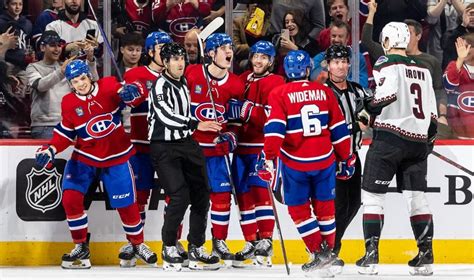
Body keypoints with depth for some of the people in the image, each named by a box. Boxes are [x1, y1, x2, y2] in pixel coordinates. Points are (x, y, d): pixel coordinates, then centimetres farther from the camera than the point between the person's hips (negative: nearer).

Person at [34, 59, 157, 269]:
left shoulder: (108, 87, -11)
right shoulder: (68, 103, -5)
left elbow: (130, 91, -16)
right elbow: (65, 133, 2)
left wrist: (131, 90, -40)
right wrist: (50, 150, -13)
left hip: (116, 157, -2)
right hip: (84, 157, 2)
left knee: (126, 203, 3)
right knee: (71, 198, -13)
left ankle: (138, 243, 27)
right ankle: (81, 247, 3)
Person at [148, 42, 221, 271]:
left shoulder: (183, 83, 13)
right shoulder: (160, 86, -14)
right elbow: (167, 116, -26)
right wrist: (196, 125, -32)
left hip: (186, 144, 8)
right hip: (164, 148, -8)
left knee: (201, 195, 5)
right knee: (180, 197, -16)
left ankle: (196, 249, 15)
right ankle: (169, 249, 0)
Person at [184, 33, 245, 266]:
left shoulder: (235, 84, 3)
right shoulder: (191, 75, -10)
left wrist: (231, 135, -1)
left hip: (217, 146, 3)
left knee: (222, 193, 1)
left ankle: (219, 242, 14)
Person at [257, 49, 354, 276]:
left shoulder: (279, 94, -7)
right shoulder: (324, 92, 3)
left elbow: (275, 129, -16)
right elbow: (339, 128, 7)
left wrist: (269, 157, -15)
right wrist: (346, 158, 16)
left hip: (295, 162, -3)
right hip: (325, 160, 3)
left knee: (298, 208, 8)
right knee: (324, 206, 16)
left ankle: (318, 252, 0)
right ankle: (328, 251, 23)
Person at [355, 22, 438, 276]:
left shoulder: (386, 64, -4)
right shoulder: (423, 69, 17)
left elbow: (389, 92, -22)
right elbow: (431, 110, 18)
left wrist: (368, 109, -8)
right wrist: (429, 137, 26)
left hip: (390, 137, -6)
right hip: (418, 140, 6)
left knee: (372, 195, 0)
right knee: (416, 196, 9)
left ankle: (371, 255, -7)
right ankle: (425, 256, 5)